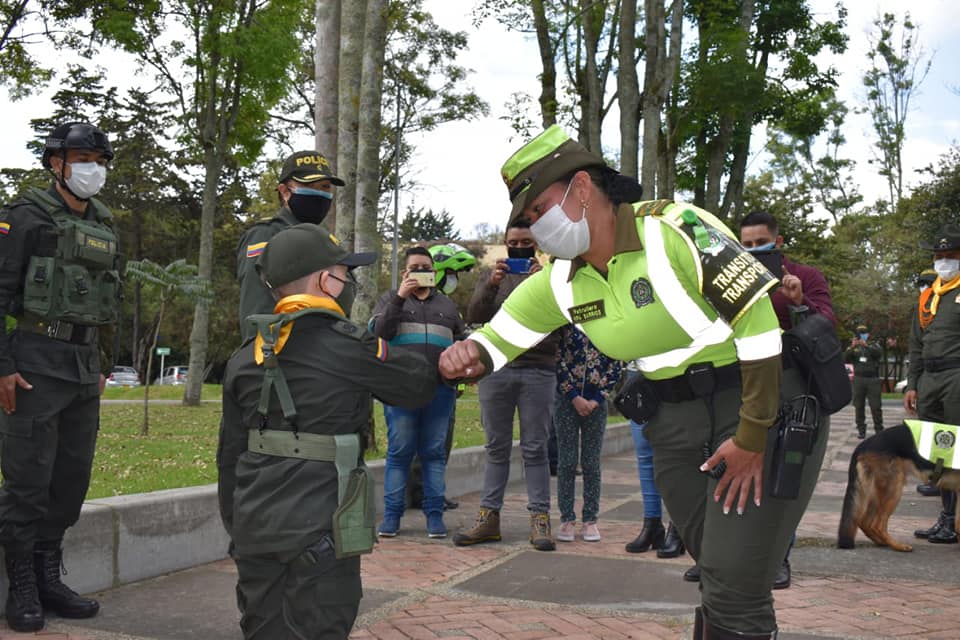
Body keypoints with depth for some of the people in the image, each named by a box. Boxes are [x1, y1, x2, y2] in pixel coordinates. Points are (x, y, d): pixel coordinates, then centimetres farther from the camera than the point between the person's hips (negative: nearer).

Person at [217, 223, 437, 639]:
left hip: (254, 528, 7)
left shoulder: (247, 355, 10)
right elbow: (418, 384, 2)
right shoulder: (346, 346, -11)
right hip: (318, 533, -6)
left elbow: (229, 455, 14)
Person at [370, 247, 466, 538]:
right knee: (399, 451, -1)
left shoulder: (446, 305, 20)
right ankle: (392, 514, 5)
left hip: (440, 389, 2)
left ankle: (434, 514, 8)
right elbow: (379, 331, -5)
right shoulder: (390, 299, 12)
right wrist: (400, 297, -12)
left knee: (435, 452, 4)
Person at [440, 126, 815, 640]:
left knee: (735, 590, -9)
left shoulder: (672, 230, -21)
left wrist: (752, 437, -18)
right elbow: (501, 333, 10)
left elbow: (759, 318, -21)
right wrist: (471, 355, -16)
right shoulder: (561, 282, 1)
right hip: (675, 419, 6)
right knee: (717, 574, 14)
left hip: (762, 403, -6)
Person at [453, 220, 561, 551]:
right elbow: (474, 316, -2)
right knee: (496, 448, 7)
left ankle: (540, 520, 6)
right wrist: (491, 284, -18)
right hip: (495, 370, 2)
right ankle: (488, 517, 11)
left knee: (535, 449, 2)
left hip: (538, 371, -2)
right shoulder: (493, 277, 12)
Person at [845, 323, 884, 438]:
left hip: (873, 380, -1)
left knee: (876, 406, -4)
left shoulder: (874, 346, 10)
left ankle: (879, 429, 3)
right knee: (859, 407, 1)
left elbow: (879, 353, -13)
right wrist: (852, 347, -20)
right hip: (858, 379, 2)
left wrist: (866, 346, -28)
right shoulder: (853, 348, 13)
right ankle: (861, 430, 7)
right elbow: (845, 358, -4)